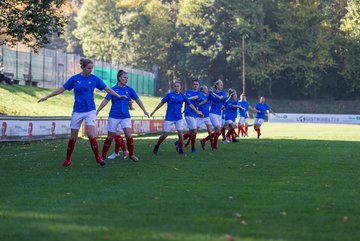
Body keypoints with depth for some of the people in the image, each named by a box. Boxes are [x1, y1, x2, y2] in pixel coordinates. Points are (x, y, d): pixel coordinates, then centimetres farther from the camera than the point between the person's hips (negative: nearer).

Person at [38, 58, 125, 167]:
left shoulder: (94, 79, -3)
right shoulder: (74, 79, -3)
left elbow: (108, 89, 1)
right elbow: (61, 89, 3)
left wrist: (119, 96, -11)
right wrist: (47, 97, 3)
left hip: (90, 111, -1)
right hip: (77, 111, 1)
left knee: (91, 134, -18)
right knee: (73, 137, 4)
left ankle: (98, 157, -4)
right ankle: (68, 160, 19)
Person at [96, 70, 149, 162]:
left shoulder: (129, 89, 3)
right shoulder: (113, 89, -3)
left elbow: (138, 100, 7)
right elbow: (106, 100, -2)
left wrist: (144, 111, 1)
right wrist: (97, 111, -7)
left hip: (125, 116, 2)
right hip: (114, 116, -2)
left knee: (129, 135, -11)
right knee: (110, 137, 1)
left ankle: (131, 154, 5)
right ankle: (103, 156, 14)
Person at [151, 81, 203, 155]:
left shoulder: (182, 96, 3)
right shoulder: (170, 95, -4)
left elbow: (190, 104, 6)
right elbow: (161, 103, 3)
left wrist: (197, 111, 1)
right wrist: (154, 112, 8)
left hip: (179, 118, 2)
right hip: (169, 117, -2)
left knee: (180, 133, -9)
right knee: (165, 134, -2)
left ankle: (180, 149, 5)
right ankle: (157, 146, 20)